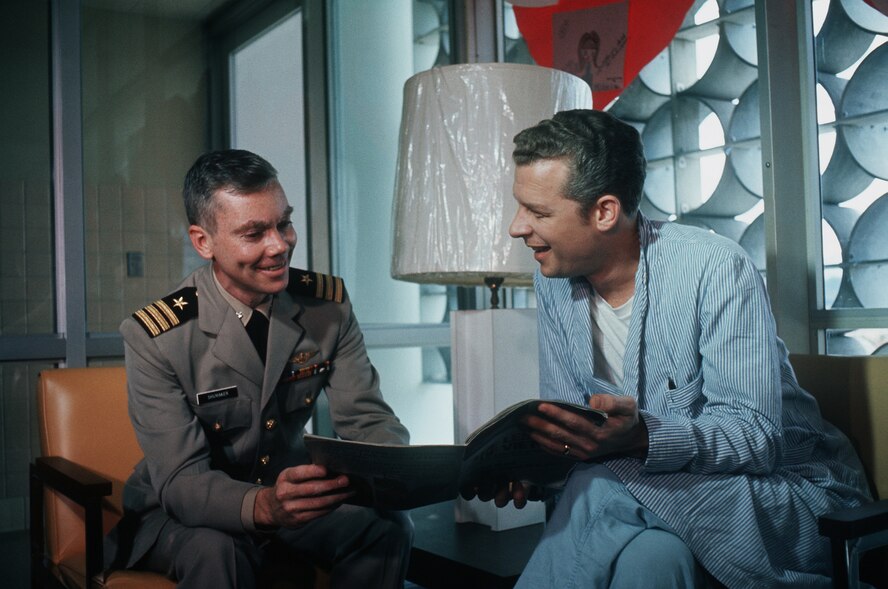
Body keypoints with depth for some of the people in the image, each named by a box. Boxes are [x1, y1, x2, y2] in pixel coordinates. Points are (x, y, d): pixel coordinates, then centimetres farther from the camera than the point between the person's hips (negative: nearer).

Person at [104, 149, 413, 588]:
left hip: (290, 495, 4)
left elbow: (366, 419, -10)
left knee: (388, 528, -20)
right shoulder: (155, 336, -20)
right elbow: (182, 481, -24)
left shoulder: (328, 303, -10)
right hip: (178, 514, -4)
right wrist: (262, 506, -46)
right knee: (217, 552, -35)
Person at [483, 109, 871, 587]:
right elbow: (571, 429, 4)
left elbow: (756, 437, -23)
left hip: (791, 492, -4)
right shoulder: (552, 283, 0)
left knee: (604, 489, -32)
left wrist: (640, 438, -40)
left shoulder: (715, 267, -19)